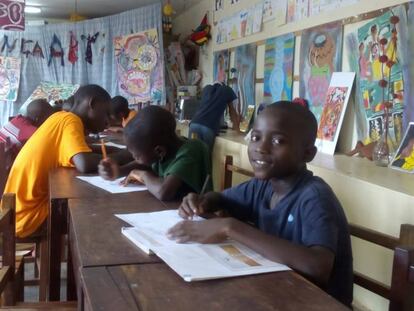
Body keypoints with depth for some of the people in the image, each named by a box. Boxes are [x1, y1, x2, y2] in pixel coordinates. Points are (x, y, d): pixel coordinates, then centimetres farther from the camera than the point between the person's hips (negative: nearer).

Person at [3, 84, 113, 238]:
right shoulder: (70, 121, -18)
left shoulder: (63, 117, 8)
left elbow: (81, 153, 14)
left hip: (27, 205, 9)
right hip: (29, 215, -9)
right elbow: (85, 164, -32)